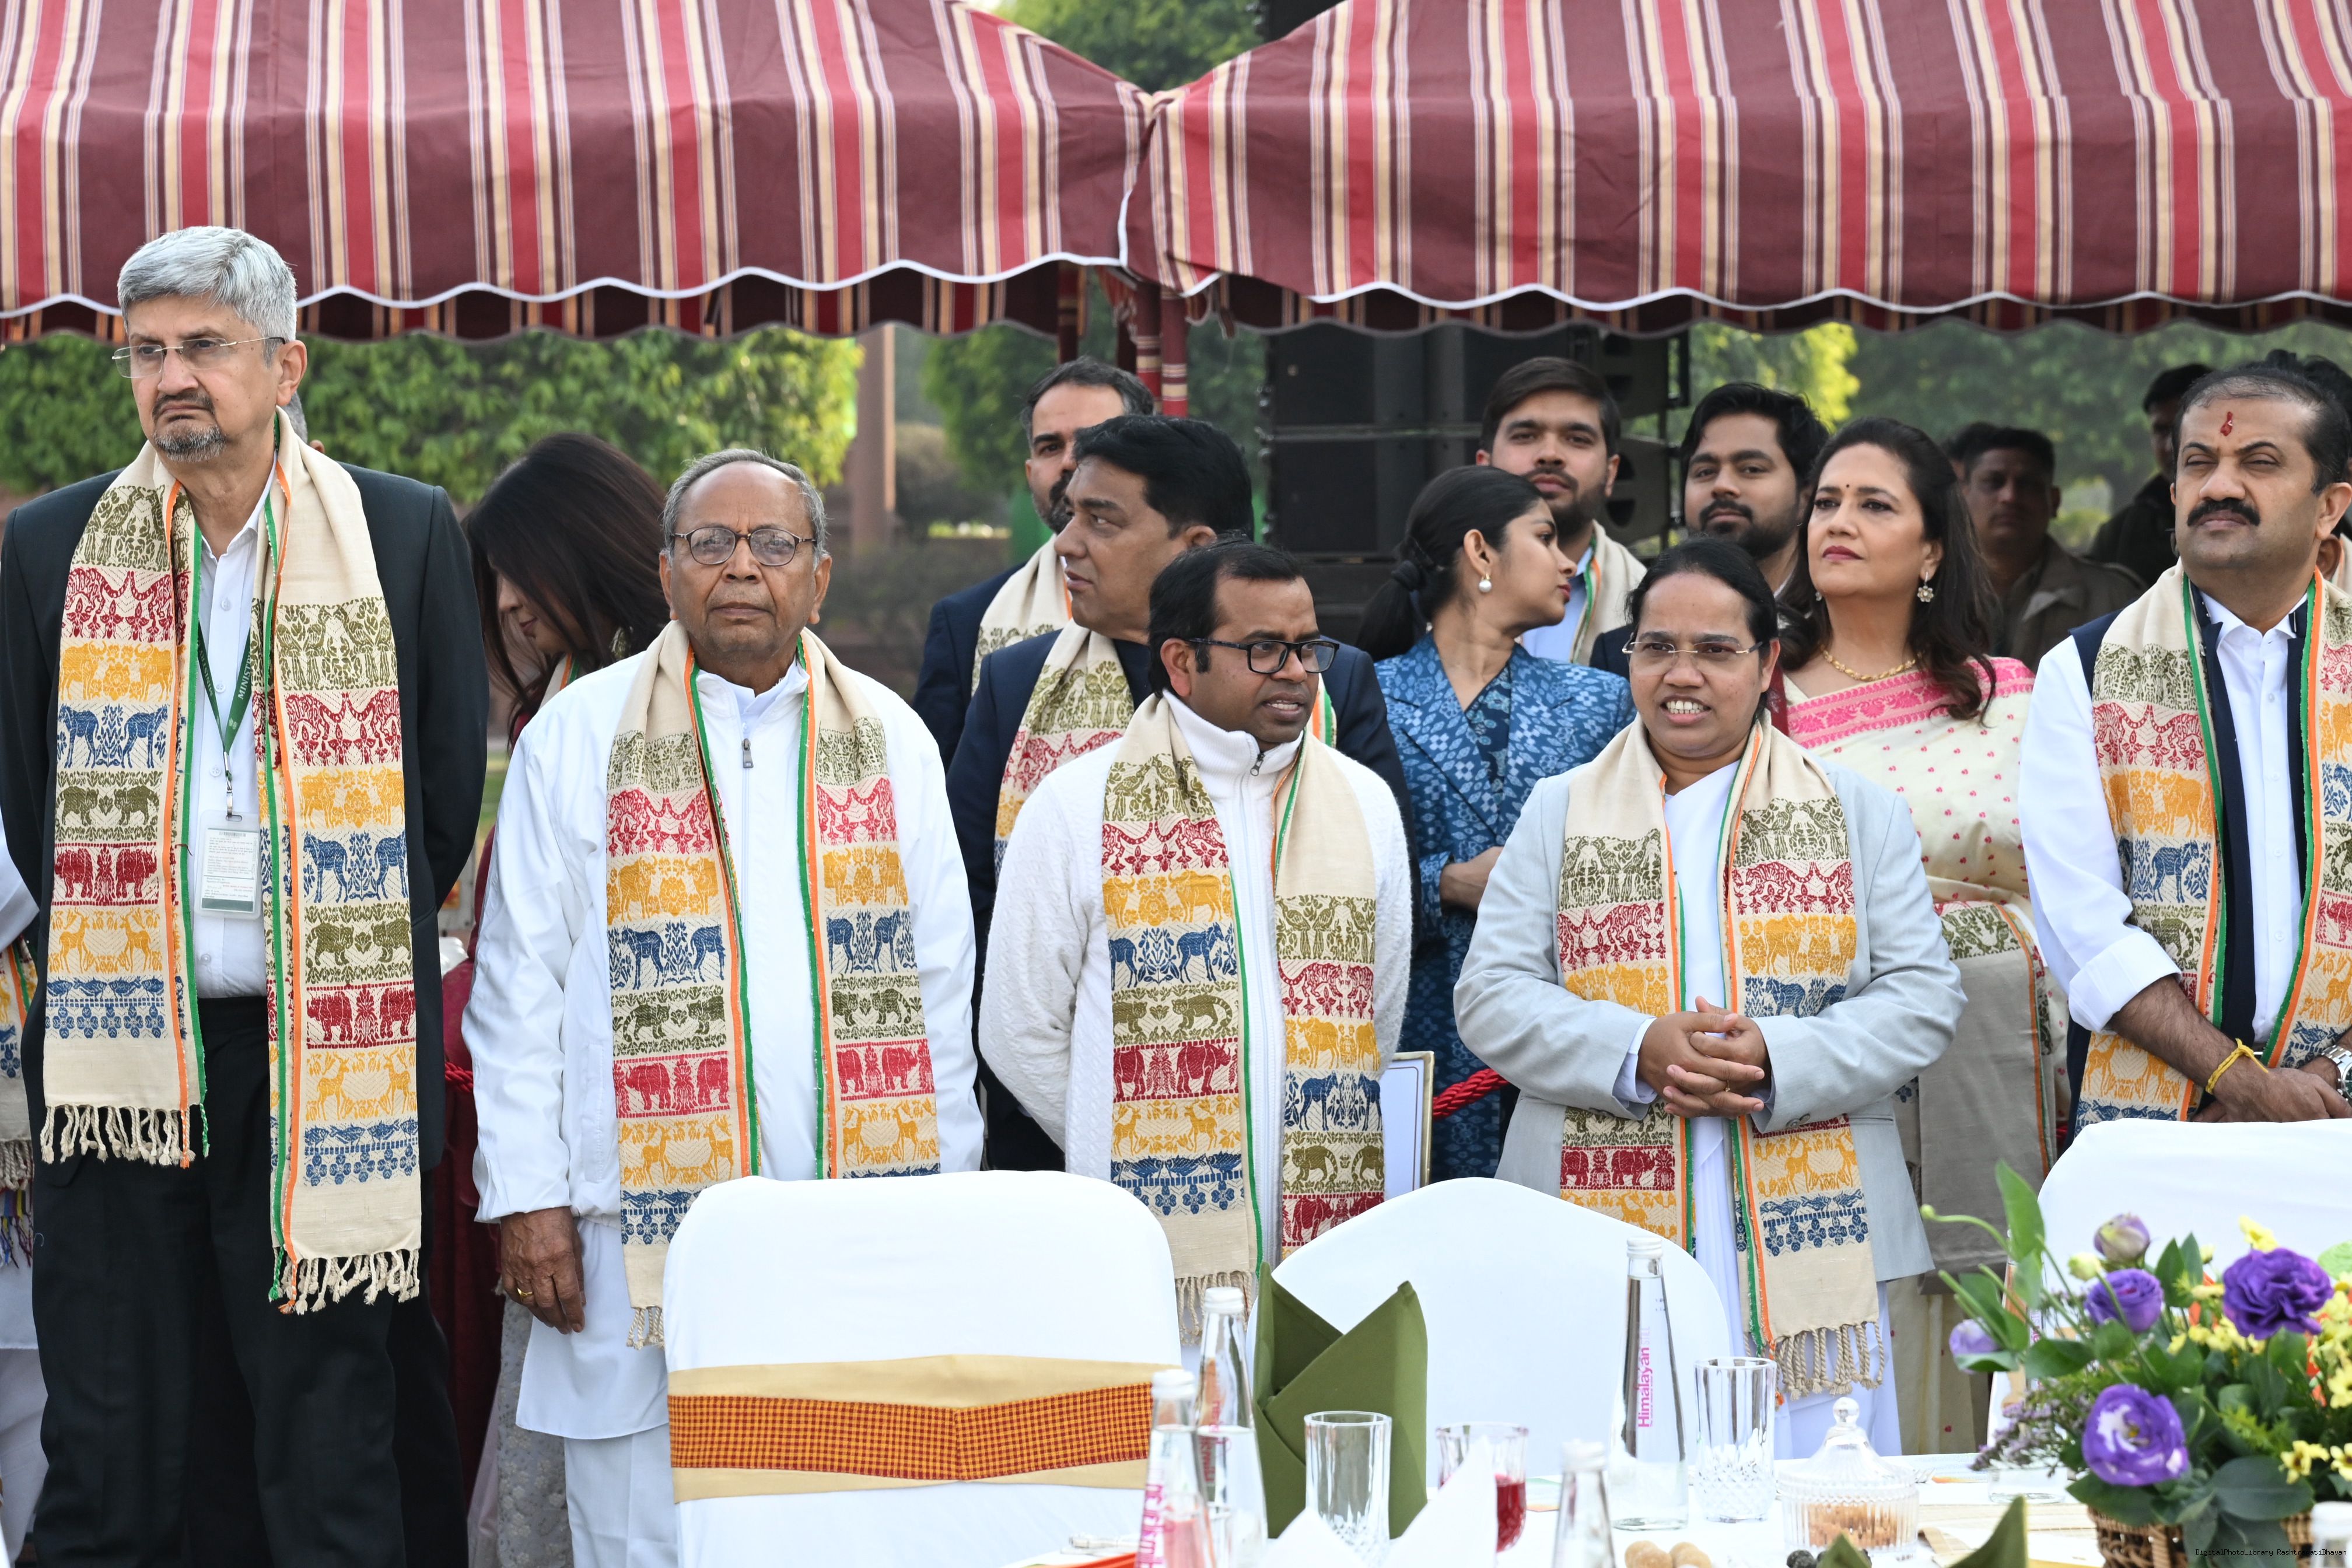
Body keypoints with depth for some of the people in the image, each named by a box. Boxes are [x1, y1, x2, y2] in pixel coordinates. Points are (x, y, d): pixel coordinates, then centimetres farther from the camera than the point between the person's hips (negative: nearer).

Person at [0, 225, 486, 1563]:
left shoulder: (404, 535, 2)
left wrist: (360, 952, 10)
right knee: (108, 1456, 4)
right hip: (118, 1050, 1)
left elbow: (452, 786, 8)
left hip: (323, 1055, -1)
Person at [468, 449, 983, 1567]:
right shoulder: (579, 739, 5)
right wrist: (526, 1197, -4)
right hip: (647, 1233, -2)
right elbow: (521, 983, 3)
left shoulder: (889, 742, 12)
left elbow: (938, 985, 13)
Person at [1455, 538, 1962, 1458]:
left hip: (1807, 1242, 0)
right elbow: (1492, 996, 5)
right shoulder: (1559, 814, 13)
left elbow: (1922, 999, 5)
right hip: (1604, 1239, 0)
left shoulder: (1858, 813, 13)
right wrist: (1639, 1052, -11)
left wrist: (1776, 1061, -11)